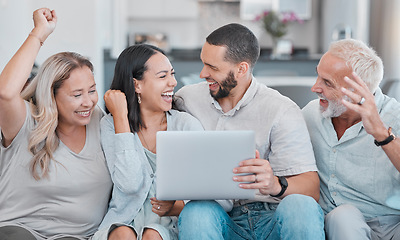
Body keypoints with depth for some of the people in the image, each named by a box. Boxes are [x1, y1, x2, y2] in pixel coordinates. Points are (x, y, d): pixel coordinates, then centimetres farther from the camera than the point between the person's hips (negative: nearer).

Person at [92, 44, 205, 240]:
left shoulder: (188, 125, 1)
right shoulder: (111, 125, 0)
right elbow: (130, 184, -17)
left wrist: (175, 207, -22)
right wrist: (120, 116, -14)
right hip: (124, 222, 0)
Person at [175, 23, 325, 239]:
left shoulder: (282, 111, -3)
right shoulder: (187, 99, 9)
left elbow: (311, 188, -10)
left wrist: (275, 185, -33)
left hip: (273, 217, -1)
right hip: (222, 219, 1)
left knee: (300, 206, -34)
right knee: (196, 211, -33)